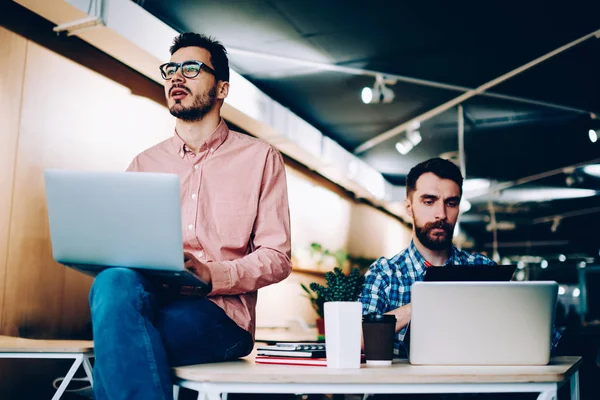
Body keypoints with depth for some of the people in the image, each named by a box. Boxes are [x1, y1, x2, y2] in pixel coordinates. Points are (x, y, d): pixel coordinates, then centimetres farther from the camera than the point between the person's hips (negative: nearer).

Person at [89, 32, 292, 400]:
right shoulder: (145, 163, 20)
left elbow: (277, 258, 2)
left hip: (222, 314, -3)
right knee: (116, 281, -34)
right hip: (148, 294, 4)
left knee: (119, 341, -33)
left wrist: (211, 275, -16)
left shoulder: (261, 158, 9)